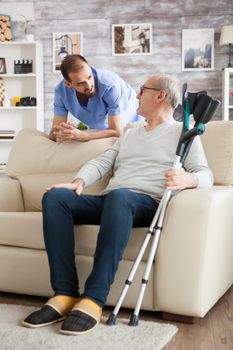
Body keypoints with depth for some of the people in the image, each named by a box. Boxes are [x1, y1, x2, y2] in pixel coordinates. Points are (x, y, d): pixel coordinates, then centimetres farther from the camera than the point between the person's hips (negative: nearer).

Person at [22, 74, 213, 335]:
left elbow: (205, 174, 0)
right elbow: (101, 162, 20)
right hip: (107, 201, 6)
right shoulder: (129, 134, 32)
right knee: (54, 196, -20)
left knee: (119, 196, -41)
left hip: (147, 203, -6)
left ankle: (93, 299, -40)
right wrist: (79, 182, -1)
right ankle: (65, 294, -27)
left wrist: (187, 179, -25)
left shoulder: (182, 132, 13)